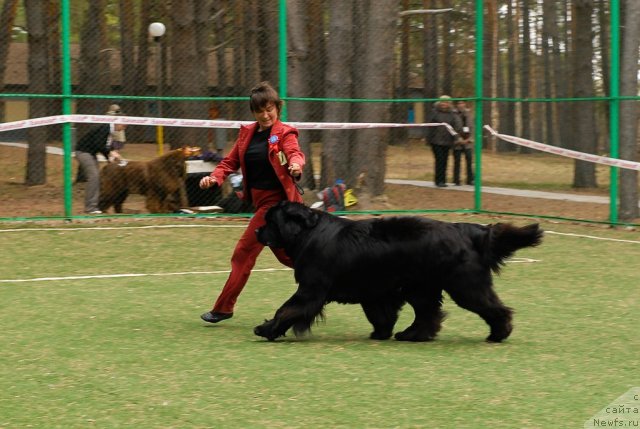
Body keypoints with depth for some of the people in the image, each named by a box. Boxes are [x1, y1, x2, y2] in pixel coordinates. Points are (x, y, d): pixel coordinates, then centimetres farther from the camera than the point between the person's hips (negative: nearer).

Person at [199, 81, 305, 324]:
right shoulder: (247, 133, 9)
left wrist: (296, 165, -50)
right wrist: (214, 178, -10)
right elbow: (231, 162, 9)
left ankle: (223, 307, 2)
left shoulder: (284, 133, -8)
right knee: (285, 254, 15)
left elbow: (295, 152, -27)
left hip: (276, 200, -7)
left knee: (244, 253, -6)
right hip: (260, 201, 7)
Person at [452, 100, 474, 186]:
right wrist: (458, 139, -11)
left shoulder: (468, 113, 9)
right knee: (457, 161, 0)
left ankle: (470, 180, 6)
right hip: (457, 142, -3)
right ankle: (457, 181, 7)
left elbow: (471, 127, 9)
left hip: (467, 142, 3)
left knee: (469, 161, 0)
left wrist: (469, 139, -2)